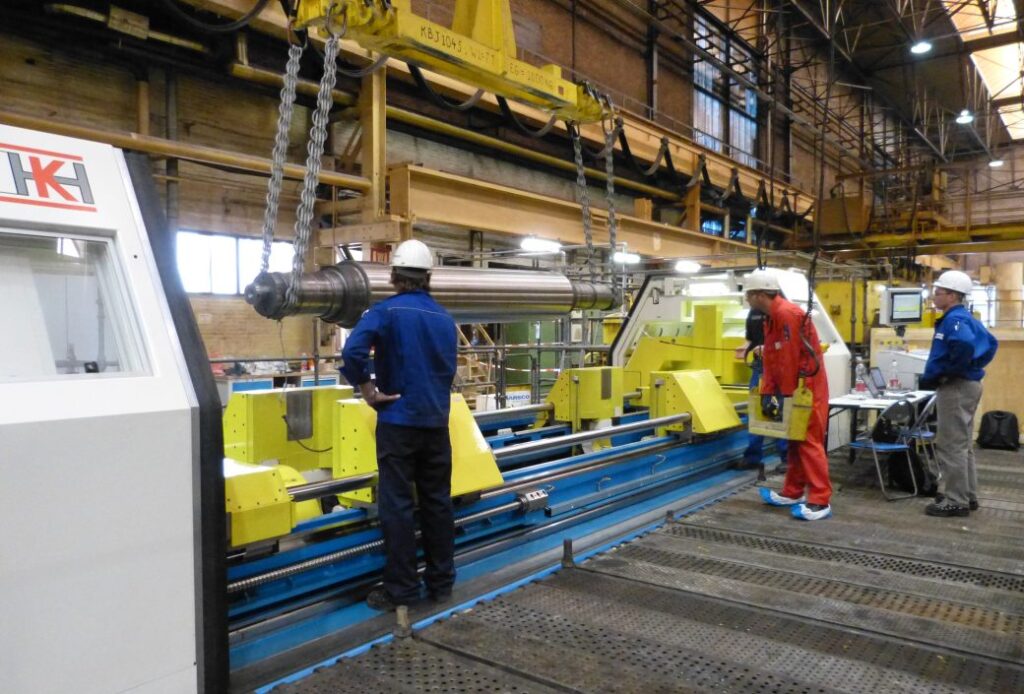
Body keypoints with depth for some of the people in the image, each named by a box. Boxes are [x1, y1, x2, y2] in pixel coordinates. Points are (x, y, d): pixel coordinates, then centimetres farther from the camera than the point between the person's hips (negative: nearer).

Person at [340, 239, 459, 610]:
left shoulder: (386, 311, -9)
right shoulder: (445, 318, 8)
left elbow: (352, 352, -24)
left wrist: (368, 390, -12)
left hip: (399, 421, -5)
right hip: (436, 421, 6)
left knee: (397, 506, 2)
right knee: (437, 502, 12)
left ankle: (401, 589, 8)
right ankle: (441, 581, 22)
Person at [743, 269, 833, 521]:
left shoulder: (787, 313, -21)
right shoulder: (770, 319, 11)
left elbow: (790, 359, -23)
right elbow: (770, 359, 10)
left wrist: (786, 394, -18)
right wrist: (768, 393, 3)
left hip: (808, 387, -10)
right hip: (795, 389, 10)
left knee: (809, 441, -9)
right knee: (795, 441, 14)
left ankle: (820, 501, -6)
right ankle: (793, 493, 24)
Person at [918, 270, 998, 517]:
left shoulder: (954, 319, -18)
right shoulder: (964, 317, 14)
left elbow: (964, 345, -38)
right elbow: (990, 344, 24)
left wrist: (951, 370, -22)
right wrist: (974, 366, 16)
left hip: (956, 387, -11)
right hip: (966, 385, 11)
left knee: (950, 446, -4)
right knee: (962, 445, 17)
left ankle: (955, 501, 1)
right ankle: (967, 496, 25)